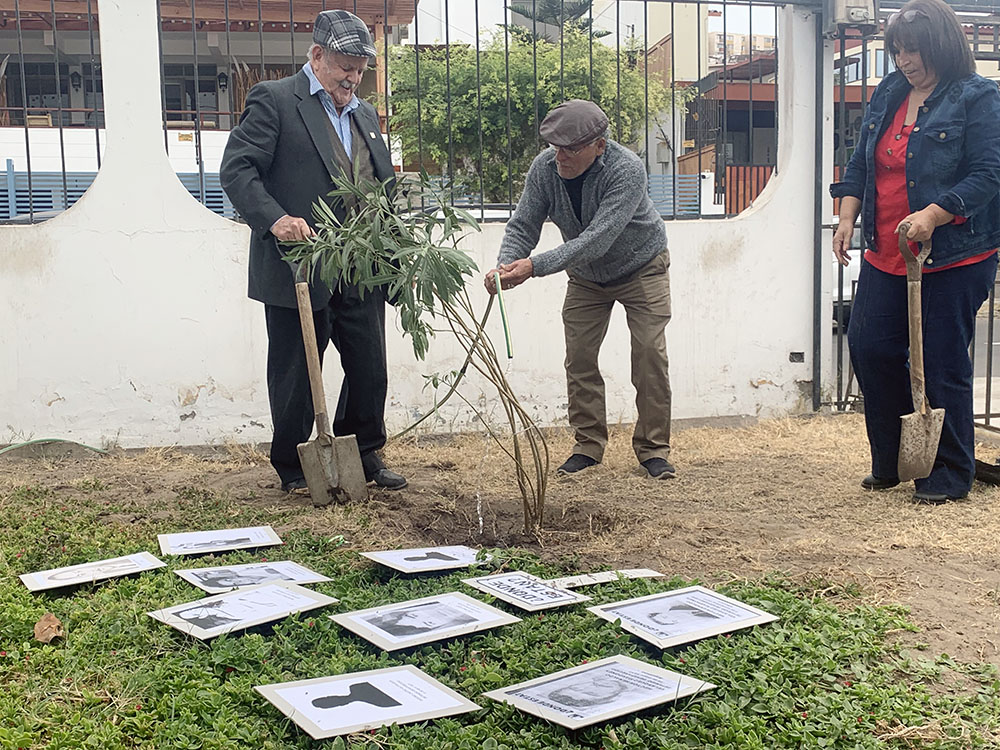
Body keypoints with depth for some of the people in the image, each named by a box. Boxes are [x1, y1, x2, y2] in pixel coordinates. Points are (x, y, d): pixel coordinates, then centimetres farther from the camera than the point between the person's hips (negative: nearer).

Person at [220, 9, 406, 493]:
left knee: (370, 371, 10)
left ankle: (363, 456, 29)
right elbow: (236, 169, -12)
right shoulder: (273, 100, -3)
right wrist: (274, 219, -26)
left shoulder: (365, 114, 19)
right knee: (296, 376, 6)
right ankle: (292, 469, 22)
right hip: (299, 271, -6)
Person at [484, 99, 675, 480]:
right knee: (579, 357, -1)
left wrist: (534, 266, -50)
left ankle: (653, 449, 2)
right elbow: (523, 226, -17)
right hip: (585, 276, 4)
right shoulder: (545, 167, -20)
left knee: (649, 355, -9)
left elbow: (596, 240, -42)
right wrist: (506, 265, -38)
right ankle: (588, 445, 11)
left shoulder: (626, 170, -35)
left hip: (641, 268, -4)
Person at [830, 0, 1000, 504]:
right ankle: (889, 462, 22)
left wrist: (932, 215, -24)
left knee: (943, 365, 0)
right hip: (885, 255, 7)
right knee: (869, 348, 5)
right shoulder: (887, 94, 12)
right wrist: (848, 216, 3)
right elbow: (861, 164, 17)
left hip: (954, 259, -6)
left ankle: (950, 476, 15)